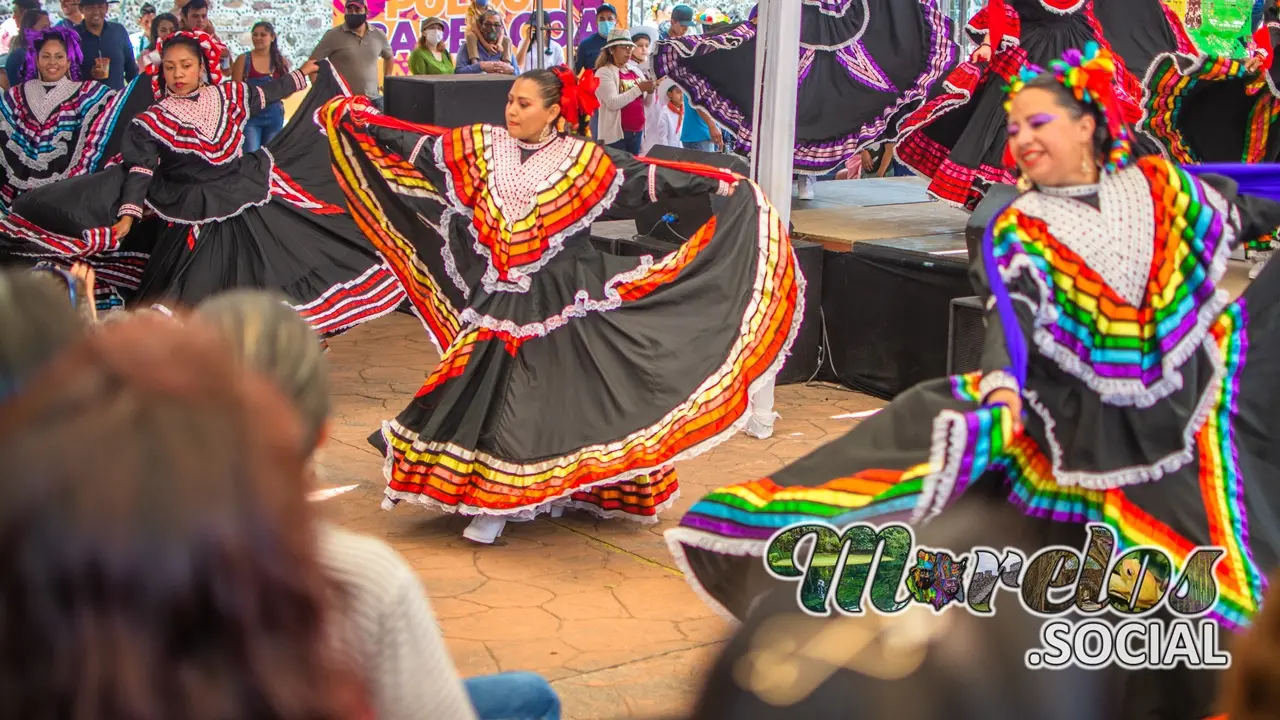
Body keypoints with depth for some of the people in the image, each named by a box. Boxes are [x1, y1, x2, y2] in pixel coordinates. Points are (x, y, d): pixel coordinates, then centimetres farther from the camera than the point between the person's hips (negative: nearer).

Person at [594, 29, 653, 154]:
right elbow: (613, 103, -21)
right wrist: (639, 89, -23)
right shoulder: (604, 72, -8)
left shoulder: (635, 70, 11)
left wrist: (650, 91, -8)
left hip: (637, 131, 7)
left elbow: (646, 102, 14)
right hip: (615, 134, -7)